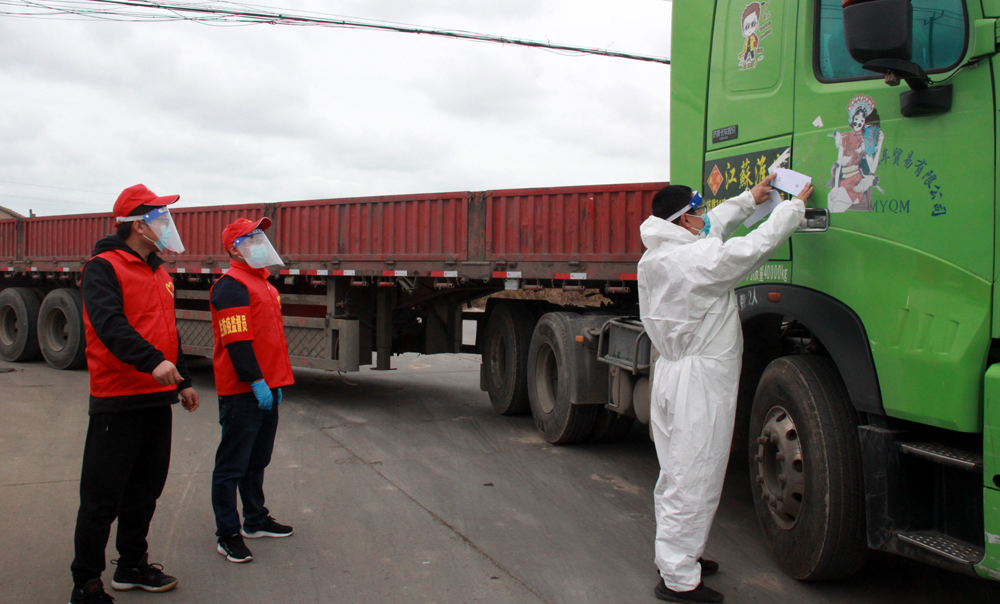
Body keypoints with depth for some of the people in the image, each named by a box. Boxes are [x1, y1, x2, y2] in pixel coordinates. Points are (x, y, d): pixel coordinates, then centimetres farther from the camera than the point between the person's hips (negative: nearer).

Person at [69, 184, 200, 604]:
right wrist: (152, 361, -38)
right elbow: (109, 323, -26)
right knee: (103, 495, -2)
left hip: (158, 398, 8)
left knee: (145, 489, 16)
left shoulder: (159, 273, 16)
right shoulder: (103, 268, -10)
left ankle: (132, 566, 30)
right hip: (117, 401, -8)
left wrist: (182, 380, 26)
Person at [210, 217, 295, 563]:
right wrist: (256, 382, -22)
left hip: (266, 387, 10)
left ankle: (256, 521, 30)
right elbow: (237, 341, -20)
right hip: (242, 392, -10)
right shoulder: (232, 286, -14)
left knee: (257, 460, 19)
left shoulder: (262, 283, 18)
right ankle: (228, 534, 5)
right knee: (233, 464, -2)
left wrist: (276, 383, 21)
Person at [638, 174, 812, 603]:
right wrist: (795, 206, 4)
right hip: (701, 380, -9)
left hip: (670, 371, 10)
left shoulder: (655, 257, 8)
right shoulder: (702, 258, -19)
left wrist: (750, 198, 28)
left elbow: (713, 226, 21)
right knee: (693, 480, -3)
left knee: (675, 472, 19)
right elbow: (757, 245, -12)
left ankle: (675, 555, 33)